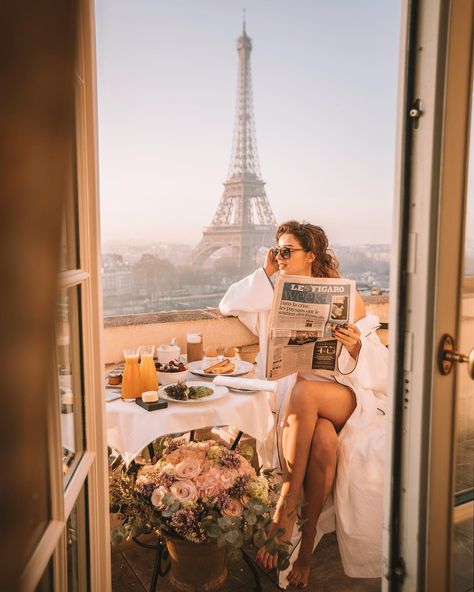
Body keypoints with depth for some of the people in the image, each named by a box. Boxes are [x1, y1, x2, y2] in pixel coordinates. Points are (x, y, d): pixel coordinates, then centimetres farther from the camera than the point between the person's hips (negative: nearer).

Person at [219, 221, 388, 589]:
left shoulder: (346, 297, 6)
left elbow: (377, 364, 2)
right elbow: (230, 305, 13)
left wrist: (356, 346, -22)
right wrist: (266, 274, 9)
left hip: (346, 397, -2)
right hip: (295, 400, 2)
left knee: (303, 390, -36)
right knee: (323, 440, -33)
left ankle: (285, 511, -26)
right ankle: (305, 547, -19)